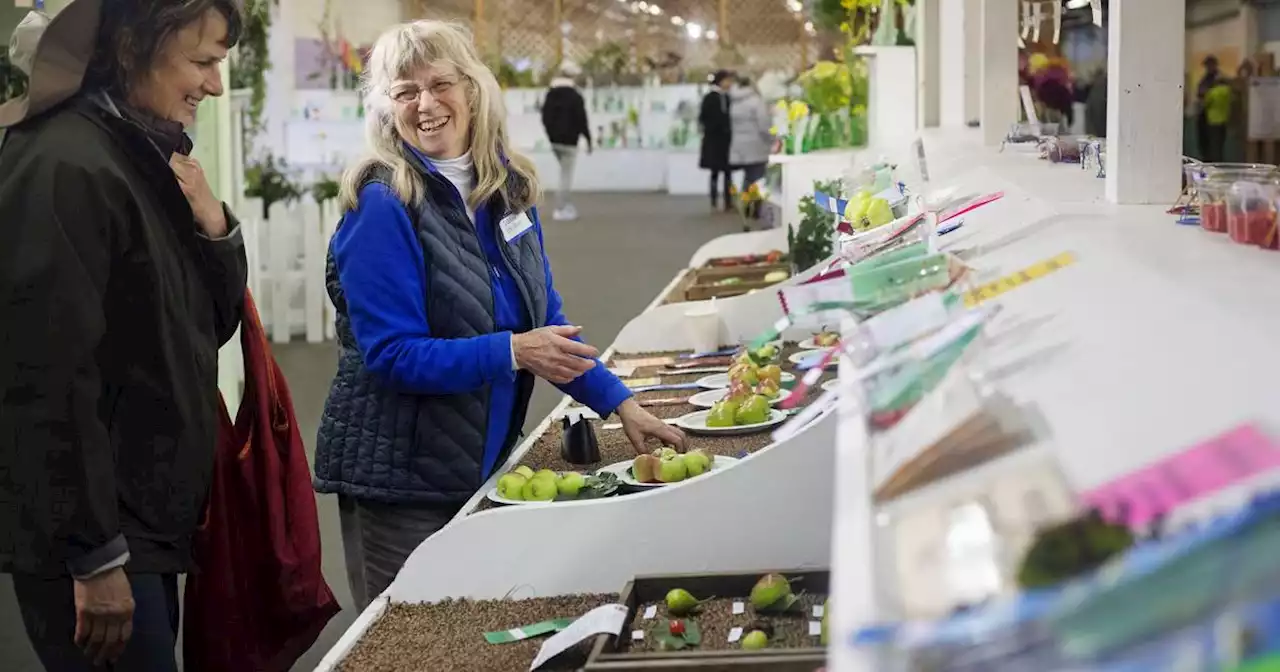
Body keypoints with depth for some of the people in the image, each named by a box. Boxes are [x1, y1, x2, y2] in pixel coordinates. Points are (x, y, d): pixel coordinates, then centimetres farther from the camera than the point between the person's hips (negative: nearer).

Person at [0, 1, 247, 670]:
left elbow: (210, 325, 15)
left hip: (145, 516, 9)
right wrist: (95, 558, -22)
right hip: (88, 534, -9)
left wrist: (213, 225, -4)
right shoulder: (64, 168, -18)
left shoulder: (148, 158, 10)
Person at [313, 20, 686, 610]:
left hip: (485, 462, 6)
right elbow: (391, 355, -20)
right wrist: (513, 352, -27)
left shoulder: (507, 188, 4)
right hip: (399, 478, -6)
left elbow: (544, 319, 11)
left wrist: (618, 403, 4)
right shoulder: (383, 206, -16)